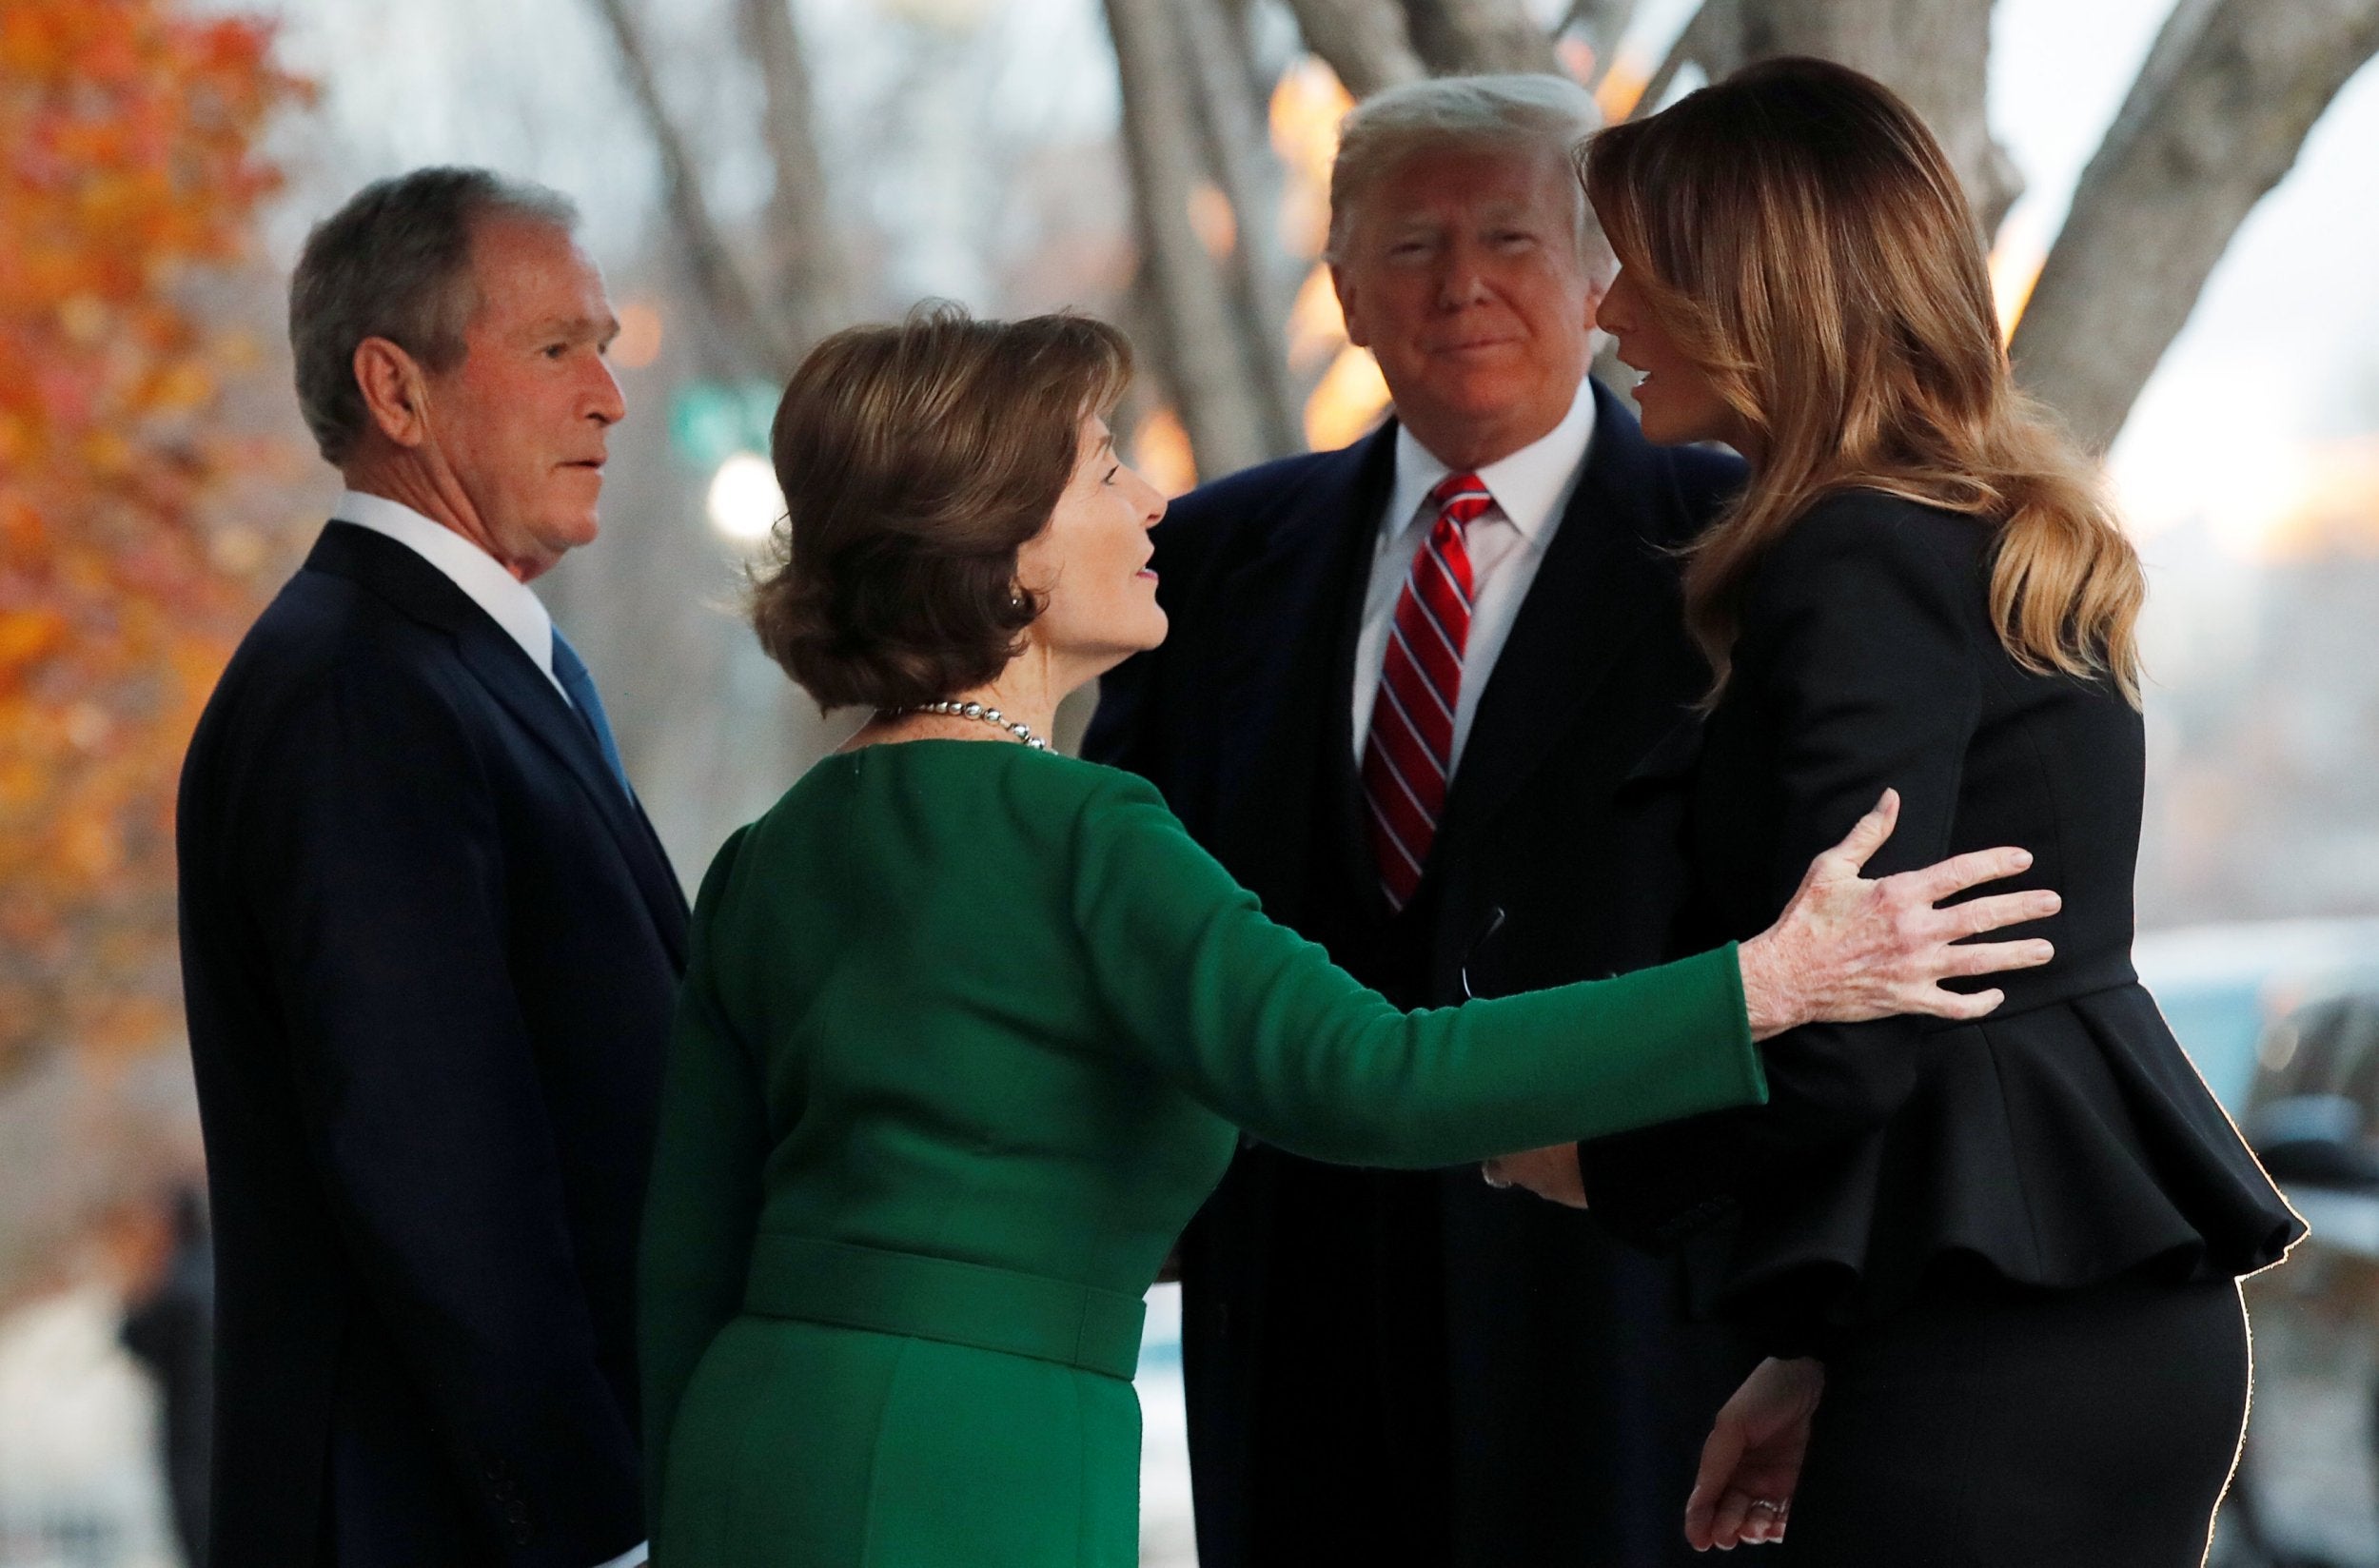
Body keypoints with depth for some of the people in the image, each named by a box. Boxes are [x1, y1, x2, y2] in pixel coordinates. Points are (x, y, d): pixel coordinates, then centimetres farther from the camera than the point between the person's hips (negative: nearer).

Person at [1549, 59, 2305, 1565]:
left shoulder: (1862, 568, -13)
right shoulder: (2016, 538, 17)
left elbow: (1842, 1036, -18)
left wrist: (1601, 1159, 1)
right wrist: (1823, 1359, 21)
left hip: (1989, 1354, -10)